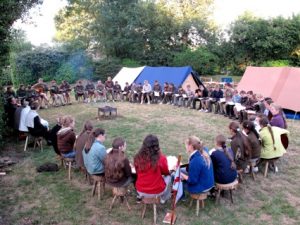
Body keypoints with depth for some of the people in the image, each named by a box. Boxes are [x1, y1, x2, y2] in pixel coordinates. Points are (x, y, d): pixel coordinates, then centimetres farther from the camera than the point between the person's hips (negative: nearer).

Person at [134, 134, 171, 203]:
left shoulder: (138, 157, -14)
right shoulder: (161, 158, -22)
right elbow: (166, 172, -1)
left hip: (140, 191, 3)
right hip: (157, 191, -3)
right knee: (168, 177, 26)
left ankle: (141, 197, 42)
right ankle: (164, 198, 39)